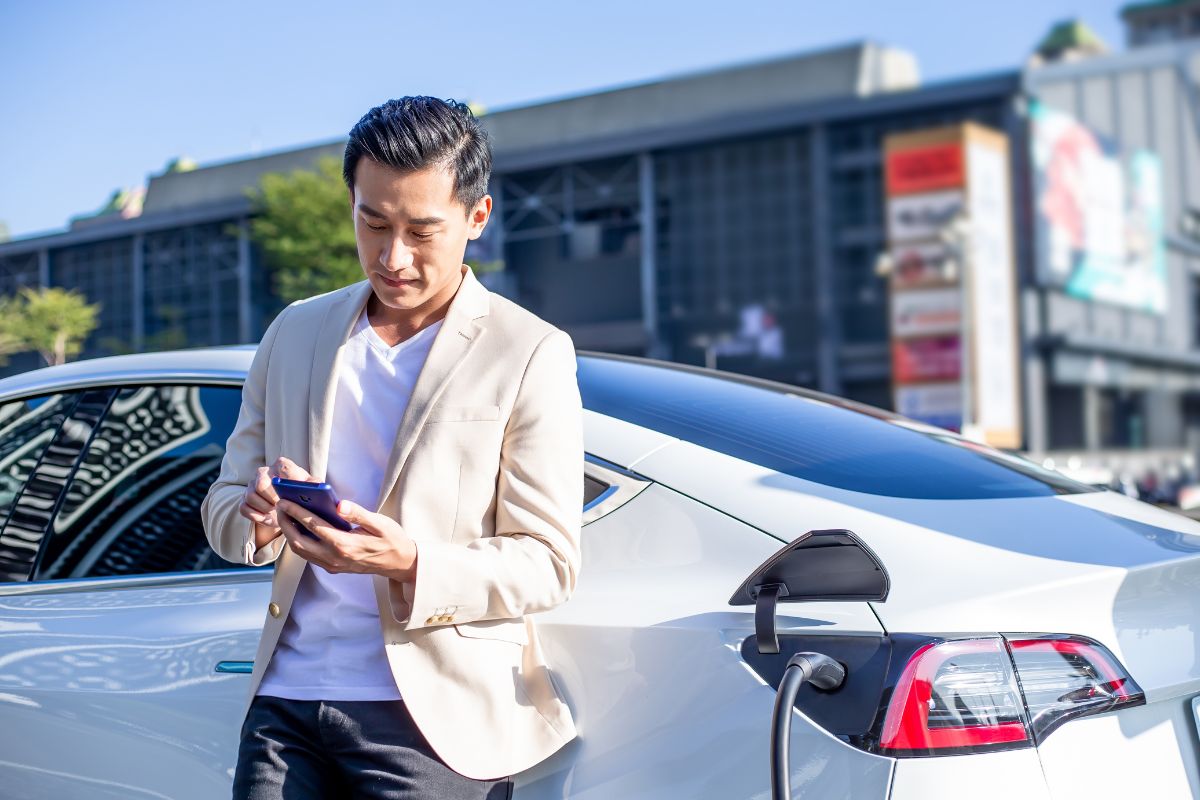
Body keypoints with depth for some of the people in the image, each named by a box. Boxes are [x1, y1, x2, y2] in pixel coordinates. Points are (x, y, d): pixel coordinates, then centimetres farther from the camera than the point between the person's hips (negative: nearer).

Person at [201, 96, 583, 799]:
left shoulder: (532, 354, -3)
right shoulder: (295, 333, 12)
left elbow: (549, 562, -6)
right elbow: (224, 504, 15)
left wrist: (412, 564, -22)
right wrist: (258, 517, -10)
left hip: (435, 720, -4)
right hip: (286, 698, 4)